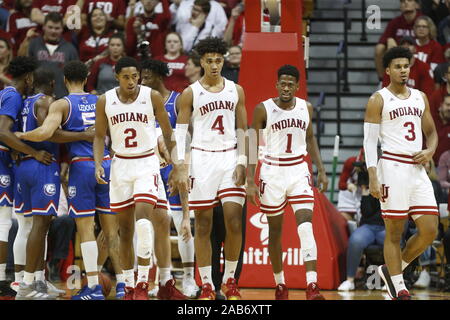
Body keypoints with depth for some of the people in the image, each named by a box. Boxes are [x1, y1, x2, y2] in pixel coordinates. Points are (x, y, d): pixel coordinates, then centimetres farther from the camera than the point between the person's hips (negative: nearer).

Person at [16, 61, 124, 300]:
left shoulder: (61, 105, -4)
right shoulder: (100, 101, 11)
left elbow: (44, 133, -17)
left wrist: (20, 136, -2)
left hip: (81, 166, -4)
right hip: (106, 164, 4)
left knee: (85, 229, -1)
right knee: (111, 229, 9)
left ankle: (93, 287, -4)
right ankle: (122, 284, 8)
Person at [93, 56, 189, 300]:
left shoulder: (152, 97, -5)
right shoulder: (105, 101, 0)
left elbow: (168, 134, 4)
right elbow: (99, 136, 9)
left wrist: (177, 167, 5)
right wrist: (98, 164, -6)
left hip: (147, 163, -3)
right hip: (120, 165, 3)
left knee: (143, 215, -21)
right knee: (125, 228, 6)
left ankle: (143, 283, -18)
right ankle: (129, 286, 14)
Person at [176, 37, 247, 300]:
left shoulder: (236, 90, 7)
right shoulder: (190, 94, 1)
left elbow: (243, 130, 9)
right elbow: (180, 133, -1)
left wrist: (242, 162, -2)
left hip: (230, 158, 2)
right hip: (202, 159, -2)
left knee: (234, 221, -6)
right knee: (203, 224, 0)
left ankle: (230, 279, 8)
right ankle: (207, 285, 5)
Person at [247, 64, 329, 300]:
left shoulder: (306, 108, 2)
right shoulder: (263, 109, -8)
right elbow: (253, 145, -5)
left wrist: (321, 170, 10)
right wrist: (250, 181, -10)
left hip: (299, 171, 1)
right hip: (272, 172, -1)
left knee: (306, 226, -14)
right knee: (275, 230, 9)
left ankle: (312, 286, -21)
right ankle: (280, 284, 25)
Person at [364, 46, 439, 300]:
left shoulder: (420, 97, 15)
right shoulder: (379, 100, -1)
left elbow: (432, 132, 22)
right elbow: (370, 141, -5)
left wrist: (430, 151, -1)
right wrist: (373, 178, -14)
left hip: (418, 169, 6)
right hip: (393, 167, -5)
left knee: (430, 231, 0)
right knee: (394, 232, -2)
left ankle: (392, 270, 19)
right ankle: (399, 288, 6)